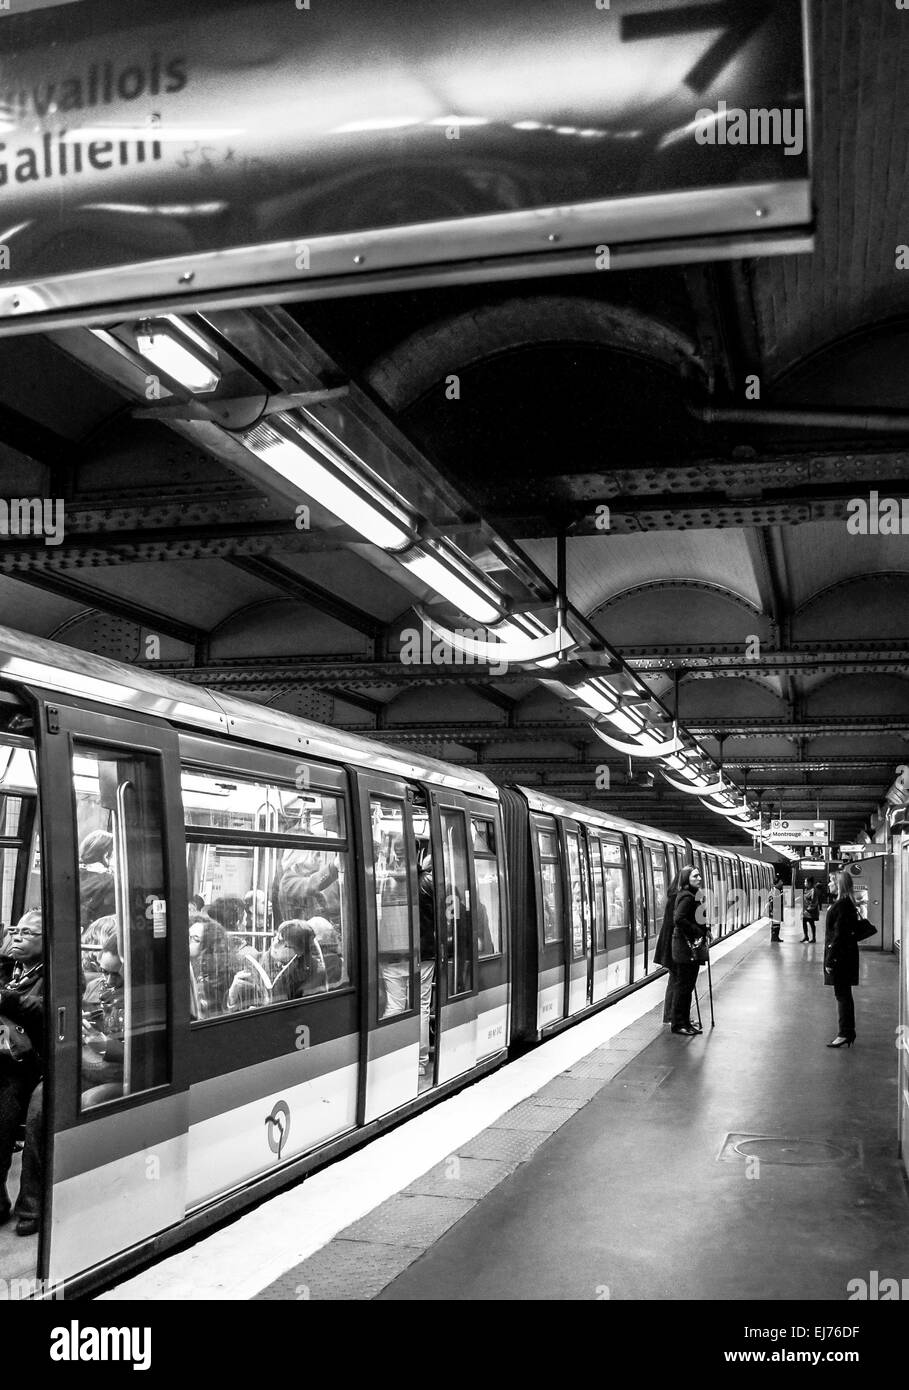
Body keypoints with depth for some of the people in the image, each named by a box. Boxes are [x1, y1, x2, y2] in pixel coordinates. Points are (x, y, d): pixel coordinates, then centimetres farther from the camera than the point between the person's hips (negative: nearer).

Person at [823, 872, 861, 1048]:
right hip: (847, 953, 10)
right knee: (844, 994, 15)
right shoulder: (849, 904, 12)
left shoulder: (841, 905, -19)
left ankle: (845, 1034, -2)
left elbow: (839, 935, -22)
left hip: (840, 954, -10)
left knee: (842, 994, -5)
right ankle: (848, 1032, 22)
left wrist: (830, 960, -20)